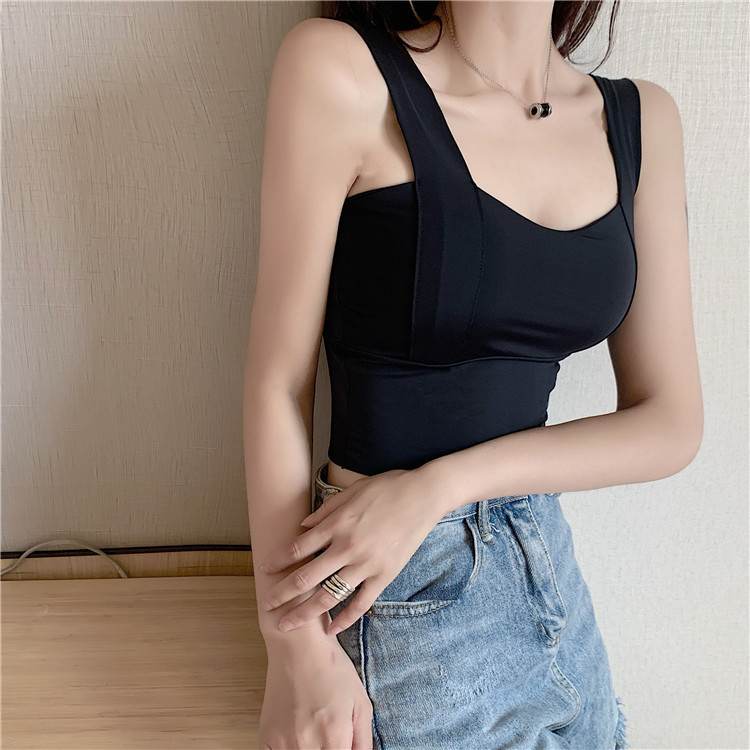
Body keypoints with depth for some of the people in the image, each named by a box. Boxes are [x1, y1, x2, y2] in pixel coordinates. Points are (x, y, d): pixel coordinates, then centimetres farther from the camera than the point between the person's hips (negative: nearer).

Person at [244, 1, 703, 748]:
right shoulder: (341, 70, -14)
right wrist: (295, 652, -12)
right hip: (406, 603, -4)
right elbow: (279, 381, -13)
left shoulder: (640, 120, 0)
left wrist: (438, 485, -15)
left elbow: (670, 421, -3)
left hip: (547, 567, 5)